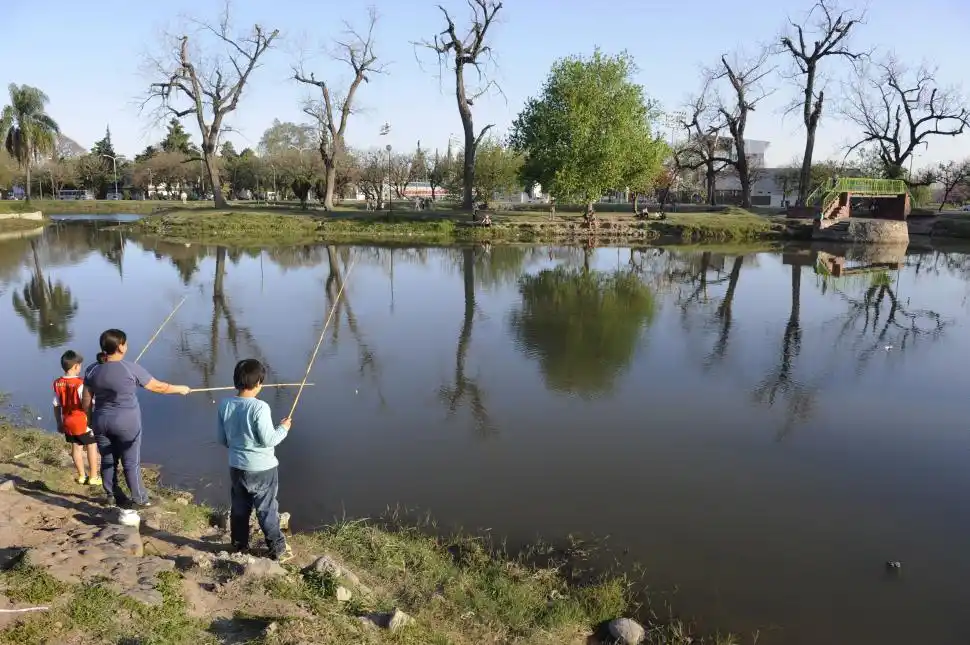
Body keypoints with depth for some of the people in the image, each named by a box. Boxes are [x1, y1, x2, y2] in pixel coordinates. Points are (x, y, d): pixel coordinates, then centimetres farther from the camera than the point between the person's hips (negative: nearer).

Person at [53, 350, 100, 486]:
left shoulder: (58, 384, -1)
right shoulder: (80, 383, -21)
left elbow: (56, 406, 5)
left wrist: (59, 423, 15)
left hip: (67, 422, 6)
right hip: (83, 422, -6)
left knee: (76, 447, 17)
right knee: (92, 446, 8)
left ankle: (82, 476, 26)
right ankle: (93, 477, 14)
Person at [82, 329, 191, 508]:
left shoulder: (93, 371, -2)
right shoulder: (131, 369, -16)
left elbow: (86, 401, 3)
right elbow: (158, 387, -8)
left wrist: (91, 421, 18)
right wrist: (180, 389, 7)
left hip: (101, 423, 4)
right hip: (127, 424, -4)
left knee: (107, 461, 16)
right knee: (131, 463, 6)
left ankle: (112, 496, 28)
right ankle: (139, 499, 16)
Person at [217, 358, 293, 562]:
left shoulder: (224, 405, -5)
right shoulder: (260, 407, -23)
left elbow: (222, 439, 5)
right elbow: (268, 440, -20)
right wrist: (283, 428, -3)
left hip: (237, 467, 5)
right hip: (262, 469, -5)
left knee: (239, 509, 18)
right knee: (267, 511, 7)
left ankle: (239, 547, 31)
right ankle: (278, 550, 19)